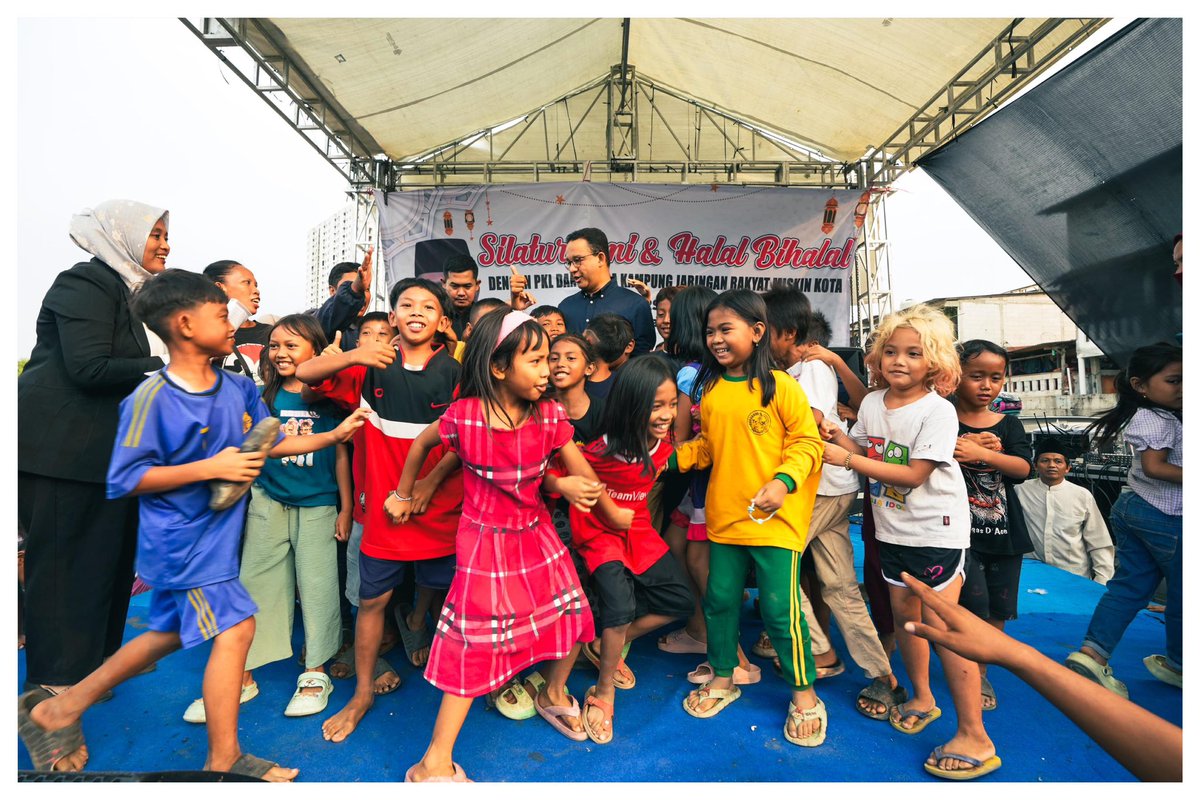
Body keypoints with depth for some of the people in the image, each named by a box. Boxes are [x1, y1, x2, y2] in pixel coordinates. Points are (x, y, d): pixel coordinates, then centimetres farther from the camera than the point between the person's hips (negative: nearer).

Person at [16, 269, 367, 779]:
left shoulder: (237, 387, 1)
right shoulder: (152, 398, -19)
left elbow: (273, 443, 7)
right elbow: (126, 479, -17)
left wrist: (333, 436, 1)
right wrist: (211, 469, -24)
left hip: (212, 534, 8)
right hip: (181, 539, -8)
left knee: (171, 632, 21)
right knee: (234, 628, -6)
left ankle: (59, 709, 39)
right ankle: (224, 762, 12)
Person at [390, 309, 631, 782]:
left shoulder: (549, 415, -13)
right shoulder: (464, 417, -22)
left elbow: (582, 474, 0)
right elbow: (422, 444, -1)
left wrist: (611, 514, 10)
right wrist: (402, 495, 10)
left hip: (537, 536, 4)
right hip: (485, 543, -4)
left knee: (573, 617, 11)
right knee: (475, 645, 1)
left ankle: (553, 695, 43)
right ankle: (436, 761, 19)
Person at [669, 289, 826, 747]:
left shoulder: (780, 386, -11)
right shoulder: (711, 390, 5)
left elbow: (807, 442, -9)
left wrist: (784, 482, -23)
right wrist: (671, 457, 3)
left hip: (775, 519, -5)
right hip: (725, 517, 5)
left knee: (780, 607, 2)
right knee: (719, 598, 15)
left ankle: (803, 692, 26)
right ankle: (723, 678, 38)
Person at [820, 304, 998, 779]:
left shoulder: (938, 410, -18)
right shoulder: (872, 403, 1)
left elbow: (914, 474, -22)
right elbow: (866, 452, 10)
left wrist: (846, 459, -25)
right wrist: (835, 435, -8)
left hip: (937, 530, -6)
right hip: (893, 530, 6)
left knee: (941, 624, -6)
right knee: (904, 613, 15)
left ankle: (975, 737, 7)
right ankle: (921, 697, 37)